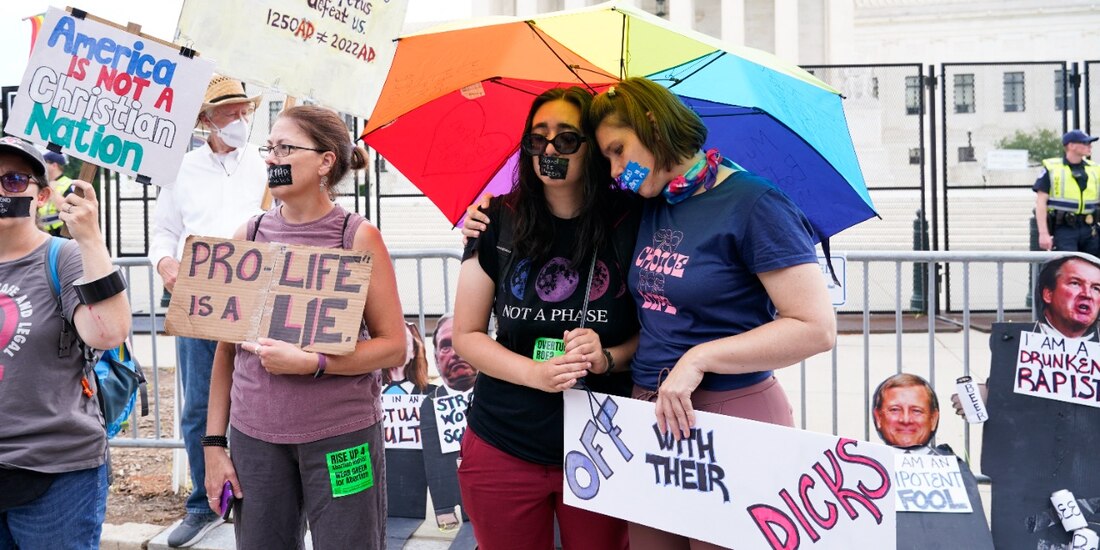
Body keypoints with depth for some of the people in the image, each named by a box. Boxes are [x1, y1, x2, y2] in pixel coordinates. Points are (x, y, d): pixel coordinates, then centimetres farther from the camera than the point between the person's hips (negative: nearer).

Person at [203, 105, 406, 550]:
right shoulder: (249, 236, 6)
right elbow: (226, 349, 9)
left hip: (341, 437, -3)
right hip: (255, 436, 3)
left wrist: (311, 363, -17)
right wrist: (213, 443, 5)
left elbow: (394, 347, -6)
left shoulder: (357, 237, -3)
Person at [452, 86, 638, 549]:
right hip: (504, 451, 1)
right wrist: (538, 373, -15)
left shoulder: (629, 223, -4)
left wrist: (607, 358, -18)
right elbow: (466, 335, 0)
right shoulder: (500, 223, -3)